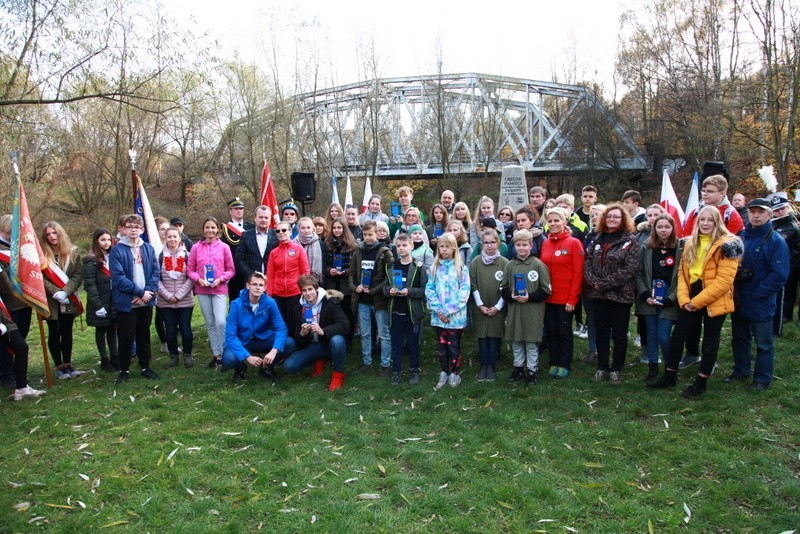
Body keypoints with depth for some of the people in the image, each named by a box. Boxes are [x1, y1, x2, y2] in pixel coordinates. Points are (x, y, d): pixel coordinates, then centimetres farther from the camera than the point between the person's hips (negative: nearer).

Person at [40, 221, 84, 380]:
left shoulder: (73, 252, 0)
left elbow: (78, 275, -5)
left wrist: (65, 292, -17)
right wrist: (56, 293, -18)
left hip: (68, 301, 1)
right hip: (51, 301, -1)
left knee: (67, 332, 10)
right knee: (54, 333, 6)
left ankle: (67, 364, 20)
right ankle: (59, 366, 15)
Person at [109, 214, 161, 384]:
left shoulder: (148, 249, 6)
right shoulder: (116, 250, -7)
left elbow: (156, 272, 2)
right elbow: (118, 278, -15)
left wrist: (148, 293, -12)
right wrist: (140, 292, -16)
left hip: (146, 301, 4)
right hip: (126, 302, -4)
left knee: (144, 335, 14)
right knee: (126, 337, 3)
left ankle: (145, 367, 26)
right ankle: (124, 371, 18)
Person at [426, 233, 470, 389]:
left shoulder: (461, 268, -4)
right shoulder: (434, 268, 7)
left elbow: (464, 292, -10)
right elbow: (429, 290, 2)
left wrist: (448, 310, -16)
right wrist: (438, 309, -11)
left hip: (456, 315, -3)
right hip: (439, 315, 3)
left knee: (453, 345, 4)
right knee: (441, 345, 11)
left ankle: (455, 373, 22)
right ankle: (444, 372, 26)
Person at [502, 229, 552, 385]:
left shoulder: (538, 264, -7)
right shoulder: (510, 265, 3)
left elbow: (546, 290, -6)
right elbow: (503, 288, 9)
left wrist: (529, 297, -15)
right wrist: (511, 296, -10)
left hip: (533, 311, -3)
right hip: (514, 310, 3)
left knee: (532, 343, 5)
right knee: (516, 342, 13)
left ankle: (531, 371, 18)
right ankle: (518, 368, 27)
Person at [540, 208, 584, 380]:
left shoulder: (574, 243, -7)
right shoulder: (545, 244, 7)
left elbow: (578, 273, -10)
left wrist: (572, 299, -14)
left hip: (566, 298, -4)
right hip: (548, 297, 4)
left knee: (564, 331, 7)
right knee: (551, 330, 12)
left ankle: (565, 364, 20)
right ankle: (554, 363, 26)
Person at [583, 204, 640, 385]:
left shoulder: (630, 240, -6)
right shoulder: (598, 238, 10)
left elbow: (629, 268, -16)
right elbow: (587, 261, 6)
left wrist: (605, 283, -18)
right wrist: (593, 281, -12)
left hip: (620, 294, -4)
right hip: (598, 294, 5)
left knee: (619, 334, 7)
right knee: (601, 333, 13)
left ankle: (616, 369, 19)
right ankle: (602, 367, 24)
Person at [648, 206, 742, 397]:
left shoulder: (726, 245, -12)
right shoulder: (689, 243, 9)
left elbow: (724, 281, -18)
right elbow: (682, 272, 7)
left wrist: (697, 301, -18)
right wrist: (684, 298, -7)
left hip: (714, 301, -6)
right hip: (690, 301, 6)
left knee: (710, 341, 9)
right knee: (677, 336, 10)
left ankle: (701, 382, 22)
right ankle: (669, 376, 25)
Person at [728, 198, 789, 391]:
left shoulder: (776, 241, -12)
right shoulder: (741, 237, 5)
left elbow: (779, 275, -16)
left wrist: (756, 295, -18)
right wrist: (735, 291, -4)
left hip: (761, 304, -5)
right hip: (739, 301, 6)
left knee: (764, 343, 8)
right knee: (739, 338, 19)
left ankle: (762, 379, 22)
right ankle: (740, 371, 35)